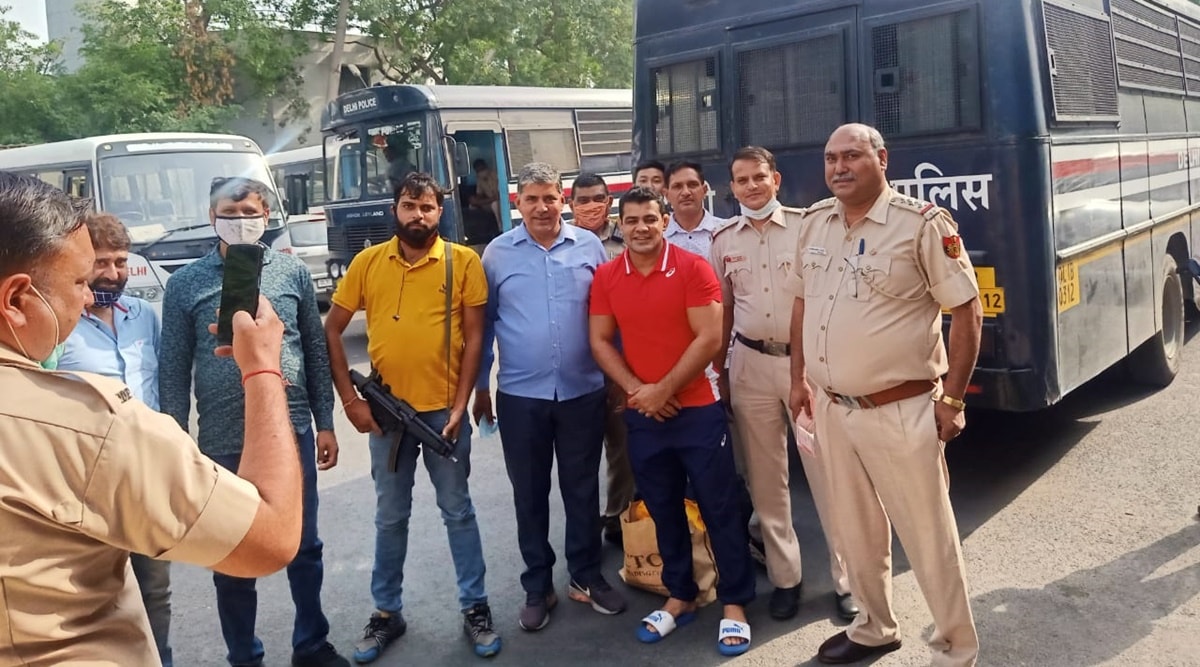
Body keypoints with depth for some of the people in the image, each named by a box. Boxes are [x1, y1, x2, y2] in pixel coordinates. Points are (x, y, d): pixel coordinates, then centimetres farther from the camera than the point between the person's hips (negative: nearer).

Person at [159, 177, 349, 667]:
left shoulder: (293, 272, 3)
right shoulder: (185, 284, -1)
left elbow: (316, 352, 8)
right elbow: (173, 370, 1)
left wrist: (325, 423, 6)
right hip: (223, 443, -1)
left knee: (304, 546, 14)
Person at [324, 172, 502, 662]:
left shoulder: (463, 261, -4)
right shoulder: (367, 263, 0)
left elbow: (474, 336, -4)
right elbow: (331, 331, 4)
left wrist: (460, 404, -9)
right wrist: (350, 399, -3)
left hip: (444, 409, -1)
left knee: (457, 510, 10)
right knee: (390, 517, 14)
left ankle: (475, 608, 24)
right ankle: (387, 613, 28)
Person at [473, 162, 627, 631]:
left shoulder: (589, 247, 2)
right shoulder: (497, 253, 1)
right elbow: (485, 325, 5)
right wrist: (480, 386, 6)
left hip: (583, 391, 0)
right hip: (520, 395, 0)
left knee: (582, 488, 11)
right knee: (529, 493, 10)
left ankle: (586, 576, 27)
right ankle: (538, 586, 24)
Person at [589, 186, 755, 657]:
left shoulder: (693, 268, -8)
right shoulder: (606, 277, 2)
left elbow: (709, 339, -13)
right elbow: (600, 341, 3)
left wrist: (663, 390, -15)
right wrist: (636, 389, -11)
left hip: (697, 410, -3)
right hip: (641, 415, 4)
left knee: (719, 508, 4)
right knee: (663, 510, 15)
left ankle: (734, 604, 19)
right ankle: (680, 596, 31)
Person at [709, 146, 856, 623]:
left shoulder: (806, 226, -3)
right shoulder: (723, 241, 8)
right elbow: (725, 310, 13)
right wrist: (719, 372, 10)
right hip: (751, 365, 3)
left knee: (827, 474, 0)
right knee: (766, 480, 10)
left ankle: (846, 579, 13)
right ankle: (785, 577, 23)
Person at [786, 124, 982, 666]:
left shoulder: (922, 224, -11)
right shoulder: (814, 223, 7)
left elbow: (967, 310, -9)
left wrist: (951, 399, -11)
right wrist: (799, 378, 14)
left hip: (900, 412, -6)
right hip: (832, 408, 6)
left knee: (928, 537, 4)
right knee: (856, 530, 19)